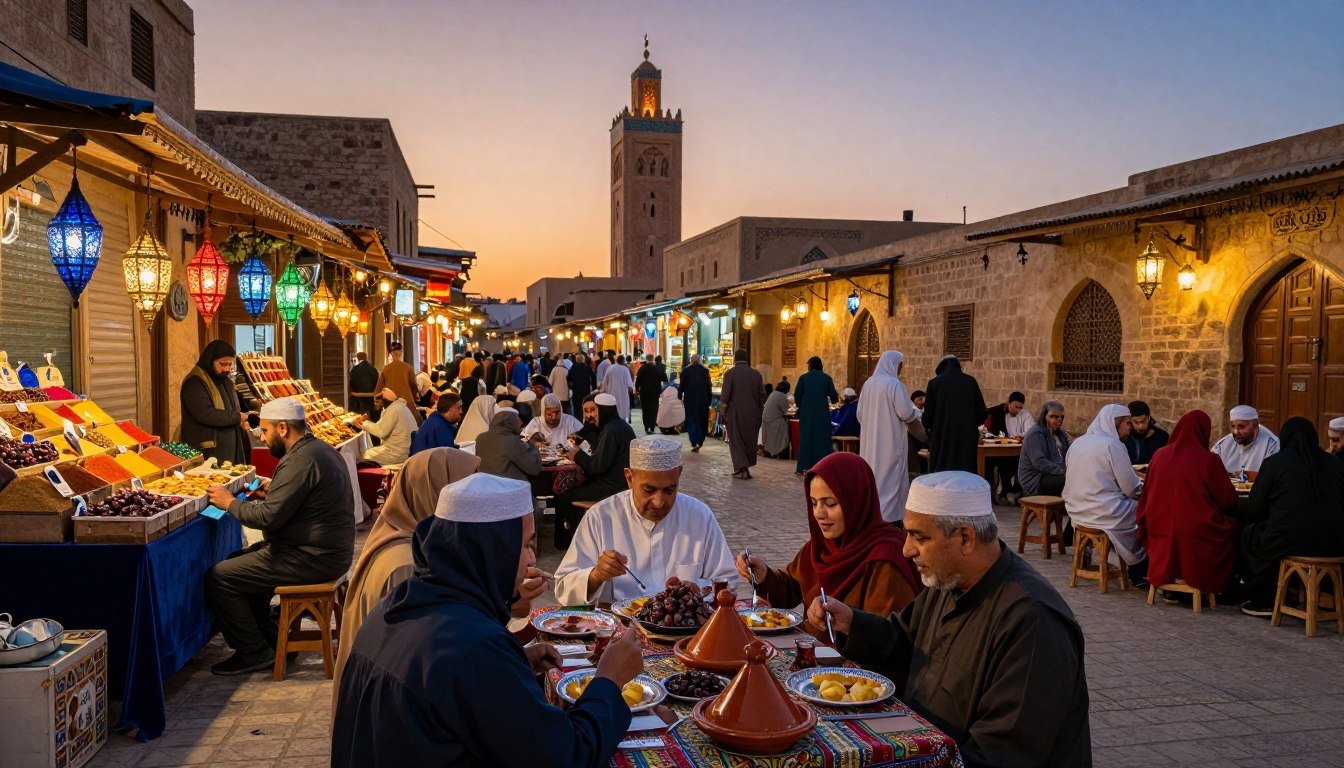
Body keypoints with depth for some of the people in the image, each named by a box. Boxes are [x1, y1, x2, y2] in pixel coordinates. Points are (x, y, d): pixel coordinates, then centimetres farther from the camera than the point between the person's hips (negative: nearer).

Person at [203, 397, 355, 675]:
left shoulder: (300, 461, -21)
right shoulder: (321, 449, 11)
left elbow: (269, 517, -23)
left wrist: (230, 503, -8)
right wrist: (273, 491, 10)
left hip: (312, 558, -11)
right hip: (328, 550, 11)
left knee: (218, 577, -6)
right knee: (240, 561, 24)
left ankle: (255, 653, 4)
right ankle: (270, 641, 25)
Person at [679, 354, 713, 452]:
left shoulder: (686, 370, -3)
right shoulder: (705, 370, -1)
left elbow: (682, 385, 2)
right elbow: (709, 386, 0)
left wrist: (680, 396, 16)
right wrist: (709, 400, 7)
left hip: (690, 399, -1)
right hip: (703, 400, 1)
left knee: (691, 421, 3)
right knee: (702, 420, 13)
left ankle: (695, 443, -7)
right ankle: (700, 441, 13)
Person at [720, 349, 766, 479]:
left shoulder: (730, 373, -7)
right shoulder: (756, 373, 4)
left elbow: (724, 397, -11)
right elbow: (763, 395, 7)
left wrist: (722, 414, -3)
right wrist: (759, 410, 18)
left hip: (736, 414, -3)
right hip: (753, 413, 4)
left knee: (736, 440, 3)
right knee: (750, 440, 13)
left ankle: (742, 469, -6)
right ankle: (747, 467, 15)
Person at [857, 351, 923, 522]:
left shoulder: (868, 383, 7)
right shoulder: (894, 384, -13)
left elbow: (860, 413, 11)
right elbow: (905, 412, -16)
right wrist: (915, 413, 5)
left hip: (870, 440, 7)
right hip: (891, 440, -6)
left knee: (872, 475, 13)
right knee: (889, 476, -1)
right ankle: (888, 516, -1)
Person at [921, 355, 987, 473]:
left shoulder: (934, 383, -2)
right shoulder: (971, 381, 4)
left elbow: (928, 415, -2)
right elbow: (982, 413, 4)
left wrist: (926, 425, 20)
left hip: (942, 438, -1)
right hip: (967, 440, 2)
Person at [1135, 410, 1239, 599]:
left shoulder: (1160, 454, -1)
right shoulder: (1208, 460, -14)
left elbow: (1147, 494, 10)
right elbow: (1229, 500, -5)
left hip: (1160, 532, 5)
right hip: (1196, 534, -5)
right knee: (1233, 526, 21)